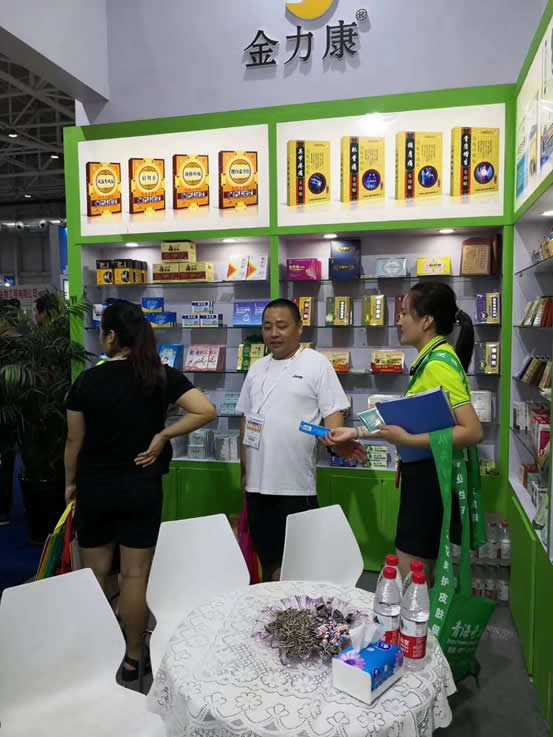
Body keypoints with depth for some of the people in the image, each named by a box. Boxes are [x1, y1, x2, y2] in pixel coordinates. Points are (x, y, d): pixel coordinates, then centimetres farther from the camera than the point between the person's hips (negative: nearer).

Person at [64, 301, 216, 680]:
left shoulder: (88, 380, -10)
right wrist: (162, 435, -10)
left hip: (94, 487, 1)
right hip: (141, 487, 0)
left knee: (95, 573, 16)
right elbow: (207, 411, -18)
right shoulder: (163, 375, -9)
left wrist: (71, 482, 14)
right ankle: (132, 659, 22)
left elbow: (75, 441, -2)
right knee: (136, 575, 10)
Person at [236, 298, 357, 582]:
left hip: (296, 484, -5)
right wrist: (244, 471, 15)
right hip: (258, 483, 6)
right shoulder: (257, 369, 12)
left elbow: (333, 412, -8)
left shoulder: (316, 364, -5)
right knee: (267, 558, 17)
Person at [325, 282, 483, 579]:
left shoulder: (439, 363, -20)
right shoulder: (430, 359, 10)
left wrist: (406, 441, -26)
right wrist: (356, 432, 13)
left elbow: (473, 431, -26)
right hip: (424, 474, 10)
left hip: (432, 477, -10)